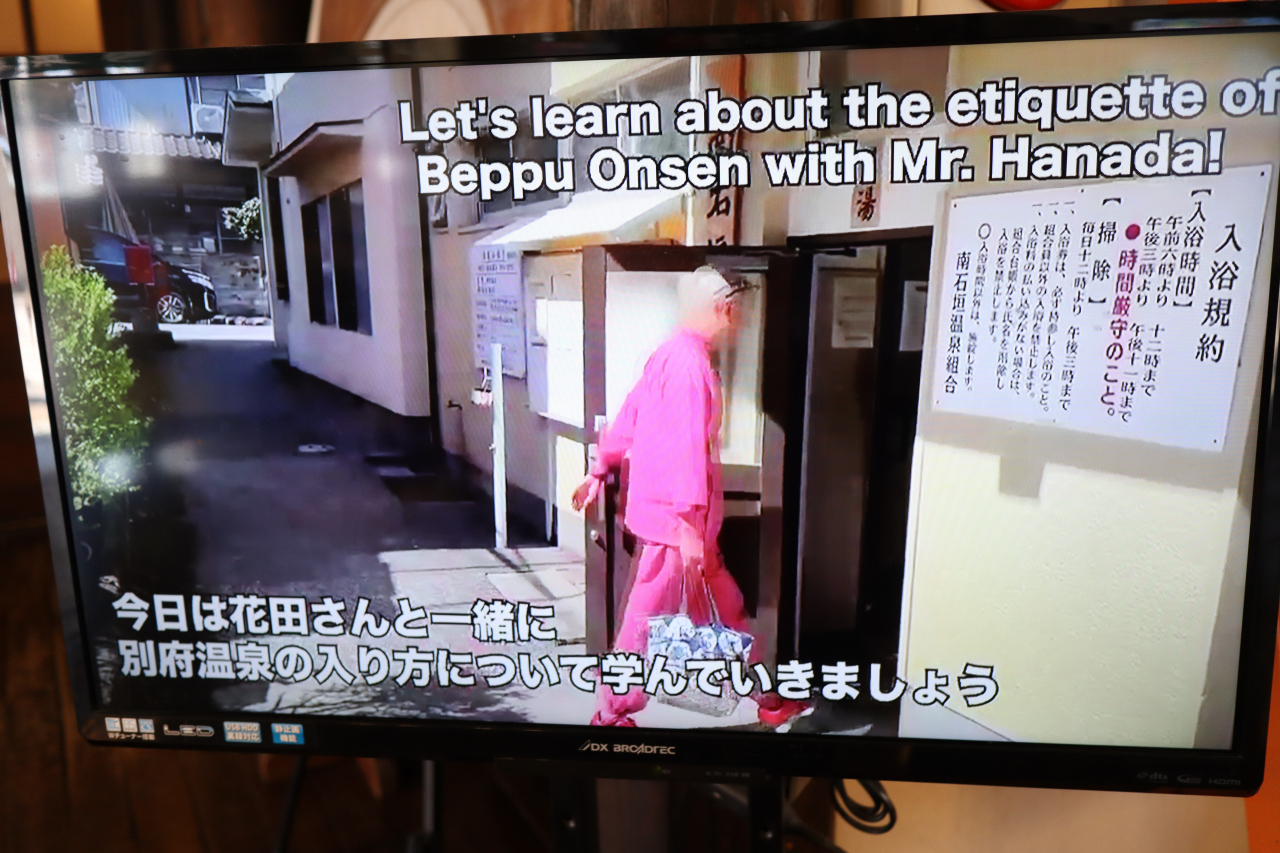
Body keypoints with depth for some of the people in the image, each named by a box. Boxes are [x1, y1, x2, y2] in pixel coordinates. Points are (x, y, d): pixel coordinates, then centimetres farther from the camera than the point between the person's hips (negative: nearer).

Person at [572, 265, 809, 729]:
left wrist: (599, 471, 26)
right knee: (647, 621, 4)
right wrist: (689, 527, -25)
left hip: (674, 517, 10)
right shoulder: (689, 364, -20)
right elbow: (685, 447, -25)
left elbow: (627, 419, 18)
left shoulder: (670, 356, 11)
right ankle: (611, 715, 21)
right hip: (674, 520, -10)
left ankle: (767, 699, 33)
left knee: (725, 608, 18)